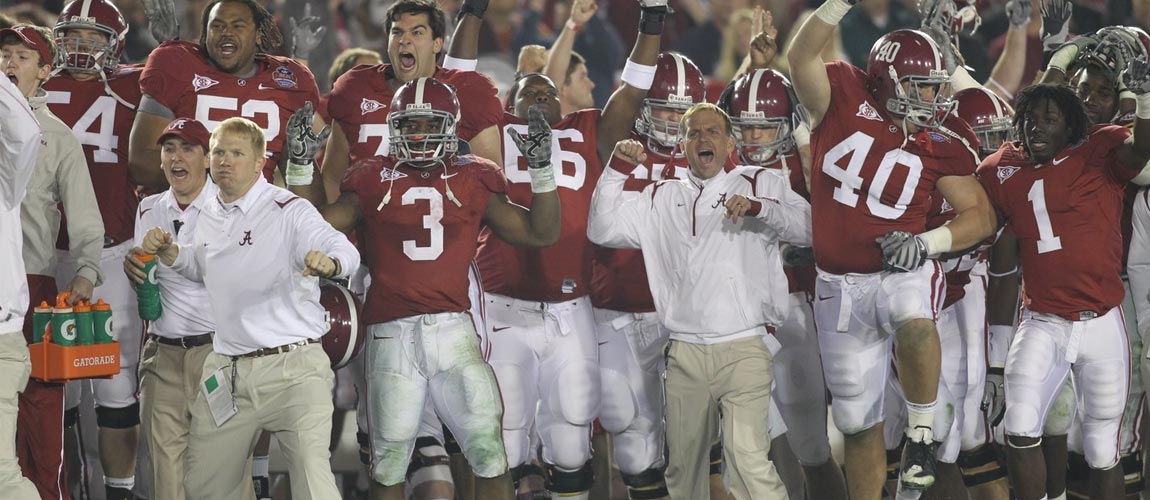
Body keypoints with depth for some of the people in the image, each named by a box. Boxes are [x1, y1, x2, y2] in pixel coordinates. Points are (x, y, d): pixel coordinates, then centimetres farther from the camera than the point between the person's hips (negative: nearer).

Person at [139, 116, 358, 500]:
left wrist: (329, 262, -45)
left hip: (291, 368, -7)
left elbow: (345, 251, -22)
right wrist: (169, 253, 13)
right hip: (226, 370, 7)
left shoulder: (288, 210, -8)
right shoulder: (209, 219, 13)